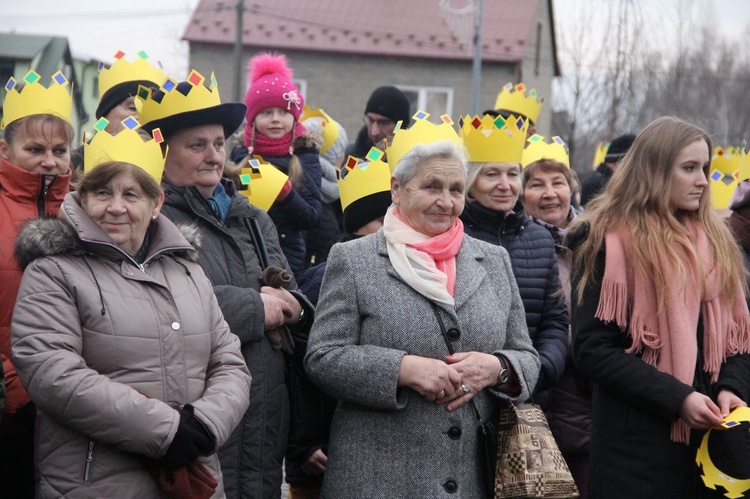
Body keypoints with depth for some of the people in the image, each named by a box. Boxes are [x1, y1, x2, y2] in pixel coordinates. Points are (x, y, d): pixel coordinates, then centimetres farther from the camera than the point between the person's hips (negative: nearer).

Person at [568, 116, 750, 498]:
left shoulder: (715, 240, 12)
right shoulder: (608, 241, -7)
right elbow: (592, 348, -12)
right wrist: (676, 399, -18)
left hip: (710, 435, 5)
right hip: (638, 438, -5)